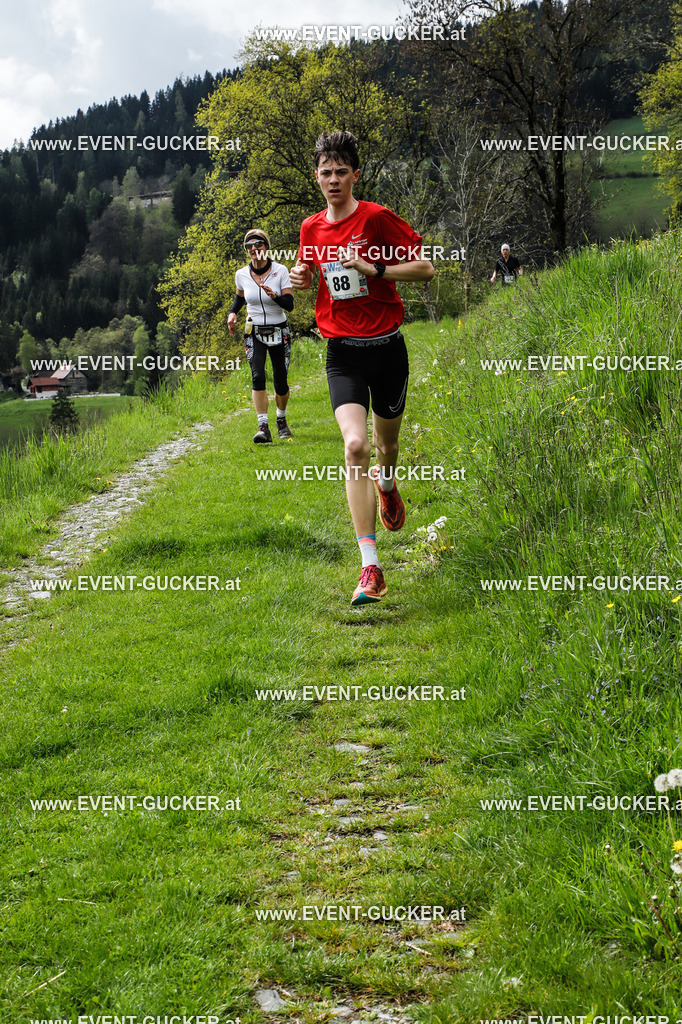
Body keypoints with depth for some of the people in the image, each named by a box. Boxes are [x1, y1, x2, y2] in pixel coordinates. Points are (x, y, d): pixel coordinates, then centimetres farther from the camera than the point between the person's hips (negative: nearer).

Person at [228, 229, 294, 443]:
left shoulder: (280, 271, -8)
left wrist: (274, 296, -31)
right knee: (257, 376, -19)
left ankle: (281, 419, 30)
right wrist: (232, 313, 2)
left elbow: (289, 305, -12)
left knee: (280, 381, 2)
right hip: (254, 333, 1)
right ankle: (263, 427, -23)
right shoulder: (241, 275, 0)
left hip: (279, 332, -1)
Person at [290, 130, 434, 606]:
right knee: (355, 446, -18)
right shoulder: (312, 227, 7)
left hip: (386, 347, -1)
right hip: (343, 353, 1)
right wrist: (301, 277, 2)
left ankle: (386, 482, 58)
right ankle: (371, 568, -19)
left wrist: (375, 268, -19)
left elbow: (425, 267, -7)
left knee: (387, 444, 16)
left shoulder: (378, 218, -7)